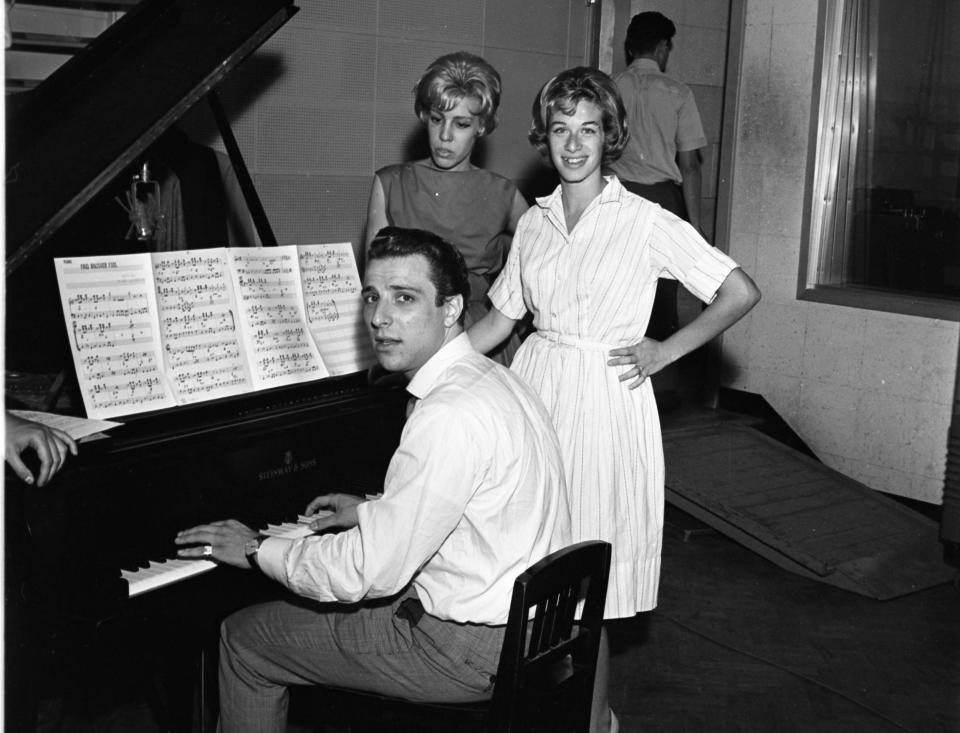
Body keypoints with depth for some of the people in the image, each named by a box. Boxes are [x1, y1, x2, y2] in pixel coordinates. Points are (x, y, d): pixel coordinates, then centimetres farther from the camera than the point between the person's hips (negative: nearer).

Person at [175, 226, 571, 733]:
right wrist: (371, 512, 21)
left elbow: (372, 571, -25)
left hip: (470, 652, -9)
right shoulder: (490, 377, 5)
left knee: (242, 638, 3)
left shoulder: (451, 416, -26)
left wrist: (257, 550, -11)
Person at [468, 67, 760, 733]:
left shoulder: (645, 222, -5)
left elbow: (741, 293, -5)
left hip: (605, 402, -4)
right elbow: (499, 321, 16)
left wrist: (664, 352, -6)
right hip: (537, 392, 5)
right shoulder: (535, 221, 10)